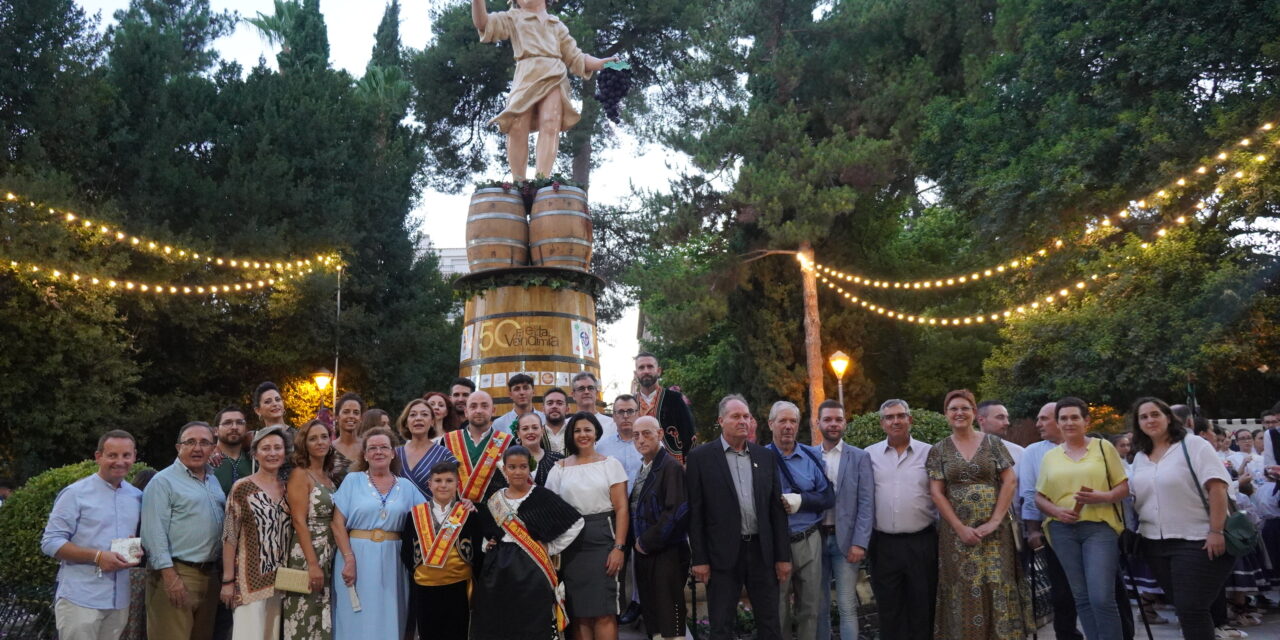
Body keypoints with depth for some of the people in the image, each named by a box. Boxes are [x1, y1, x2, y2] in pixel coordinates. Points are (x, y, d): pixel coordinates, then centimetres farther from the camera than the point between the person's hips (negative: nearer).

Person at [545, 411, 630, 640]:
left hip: (602, 538, -2)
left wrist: (619, 547, -10)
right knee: (579, 612, 4)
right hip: (571, 543, 2)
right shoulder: (560, 468, 10)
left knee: (604, 611, -6)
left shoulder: (611, 464, 4)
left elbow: (621, 509, -1)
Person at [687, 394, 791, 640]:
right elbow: (694, 513, -5)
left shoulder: (765, 456, 7)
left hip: (762, 551, 3)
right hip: (723, 554, -3)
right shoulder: (700, 457, -4)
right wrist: (699, 559, -8)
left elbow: (776, 509, 8)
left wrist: (783, 555, 5)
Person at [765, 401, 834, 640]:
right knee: (778, 609, 8)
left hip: (808, 541, 2)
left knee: (811, 605, 10)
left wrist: (801, 500, -13)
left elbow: (829, 497, 2)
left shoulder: (812, 456, 4)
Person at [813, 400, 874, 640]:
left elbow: (866, 503, -4)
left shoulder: (859, 457, 1)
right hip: (815, 538, 2)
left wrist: (859, 542, -12)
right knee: (819, 605, 10)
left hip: (845, 539, -2)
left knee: (847, 606, -1)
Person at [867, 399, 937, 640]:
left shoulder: (929, 453, 1)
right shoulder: (870, 455, 4)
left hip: (922, 543, -1)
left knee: (923, 607, 8)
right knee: (889, 609, 10)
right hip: (883, 544, 1)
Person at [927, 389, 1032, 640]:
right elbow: (936, 493, 0)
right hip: (957, 532, 0)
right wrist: (960, 527, -10)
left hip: (994, 529, 0)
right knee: (964, 591, 3)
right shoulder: (938, 450, 4)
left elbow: (1010, 481, -2)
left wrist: (995, 520, -11)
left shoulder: (993, 443, 3)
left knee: (998, 587, 1)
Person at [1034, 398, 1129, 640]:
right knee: (1081, 598, 8)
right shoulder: (1050, 456, 11)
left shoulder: (1103, 447, 5)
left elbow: (1124, 487, 2)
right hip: (1063, 530, 3)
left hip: (1100, 526, -3)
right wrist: (1056, 511, -9)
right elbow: (1039, 497, 12)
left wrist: (1102, 497, -17)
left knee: (1102, 598, -11)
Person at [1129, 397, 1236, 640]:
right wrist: (1136, 531, 11)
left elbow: (1217, 487, -15)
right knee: (1182, 607, 12)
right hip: (1155, 544, 6)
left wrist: (1216, 531, -20)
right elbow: (1138, 499, 19)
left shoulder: (1193, 446, -7)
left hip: (1196, 541, -6)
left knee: (1191, 608, -9)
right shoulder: (1140, 458, 12)